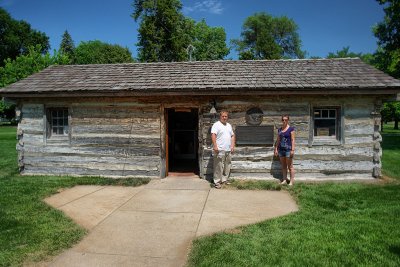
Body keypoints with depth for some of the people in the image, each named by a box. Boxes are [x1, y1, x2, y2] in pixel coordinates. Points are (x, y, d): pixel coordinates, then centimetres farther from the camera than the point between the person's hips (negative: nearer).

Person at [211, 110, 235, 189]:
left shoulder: (229, 125, 17)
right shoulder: (216, 125, -7)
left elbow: (232, 136, 20)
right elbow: (213, 135, -17)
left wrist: (232, 146, 10)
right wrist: (215, 146, -26)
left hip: (228, 150, 8)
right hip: (219, 150, -7)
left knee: (227, 166, 13)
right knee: (218, 167, -4)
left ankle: (224, 179, 25)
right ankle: (217, 181, 2)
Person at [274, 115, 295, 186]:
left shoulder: (291, 129, -4)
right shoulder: (279, 129, 11)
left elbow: (292, 140, -7)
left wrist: (292, 150, -12)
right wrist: (276, 149, 9)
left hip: (288, 150, -5)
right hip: (281, 150, 5)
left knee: (290, 166, 0)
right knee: (283, 166, 9)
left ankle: (291, 181, 5)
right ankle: (284, 180, 16)